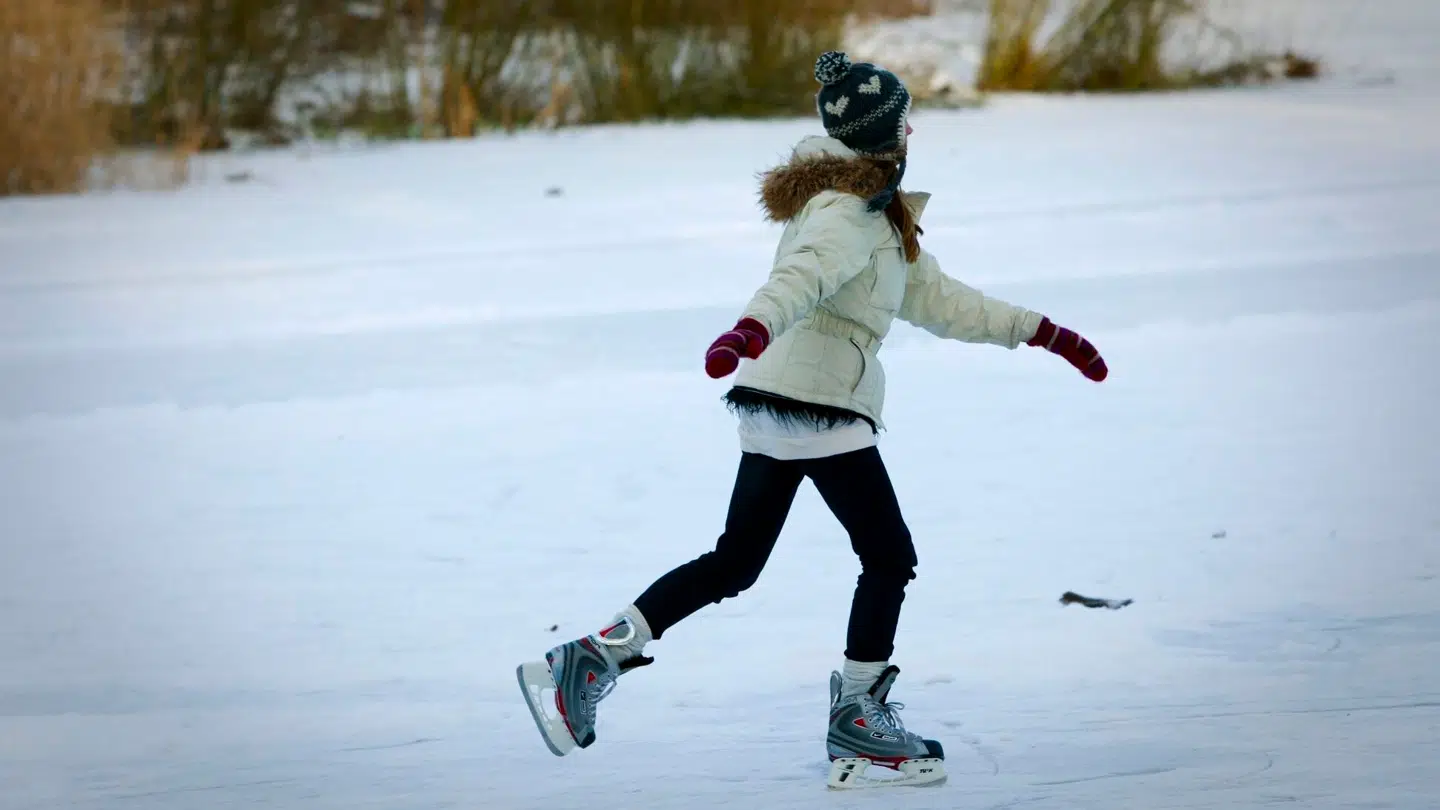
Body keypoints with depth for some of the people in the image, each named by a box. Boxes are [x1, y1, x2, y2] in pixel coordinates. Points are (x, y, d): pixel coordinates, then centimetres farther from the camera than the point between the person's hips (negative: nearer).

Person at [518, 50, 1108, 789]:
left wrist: (1041, 333, 26)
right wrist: (753, 328, -51)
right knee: (889, 557, 1)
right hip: (821, 403, -10)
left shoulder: (881, 215, 19)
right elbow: (803, 275, -32)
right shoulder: (850, 212, -13)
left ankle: (591, 659, 5)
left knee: (734, 564, 11)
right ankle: (857, 723, 6)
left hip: (776, 407, 10)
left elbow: (936, 299, 25)